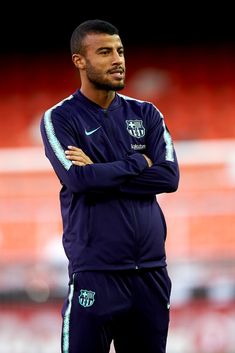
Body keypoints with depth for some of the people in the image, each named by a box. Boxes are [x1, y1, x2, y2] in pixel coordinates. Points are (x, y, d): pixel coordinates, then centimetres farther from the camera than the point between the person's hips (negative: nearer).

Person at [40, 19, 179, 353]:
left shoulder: (146, 114, 10)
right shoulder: (59, 119, 0)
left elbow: (170, 176, -4)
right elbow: (78, 178, -16)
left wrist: (102, 174, -10)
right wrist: (137, 163, -5)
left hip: (151, 270, 4)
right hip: (96, 272, -4)